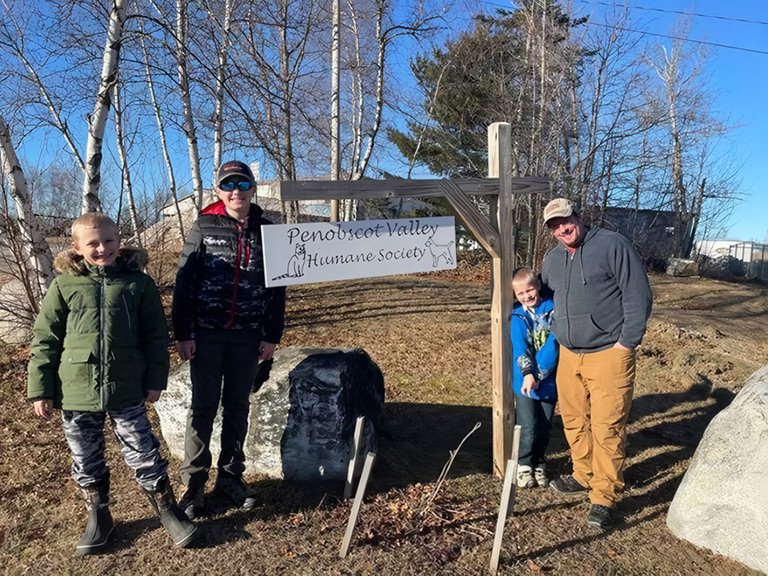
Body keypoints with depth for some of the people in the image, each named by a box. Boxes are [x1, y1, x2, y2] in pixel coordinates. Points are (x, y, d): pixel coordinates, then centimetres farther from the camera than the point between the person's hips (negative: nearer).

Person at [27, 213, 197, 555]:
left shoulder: (138, 283, -2)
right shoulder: (64, 285, 0)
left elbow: (155, 335, 2)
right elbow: (45, 341, 4)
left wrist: (155, 379, 0)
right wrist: (41, 389, 2)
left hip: (126, 390, -1)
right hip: (76, 392, 2)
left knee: (143, 454, 6)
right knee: (86, 461, 15)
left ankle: (168, 511, 23)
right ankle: (98, 517, 35)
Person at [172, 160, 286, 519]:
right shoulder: (204, 228, 0)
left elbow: (277, 288, 6)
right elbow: (184, 283, -2)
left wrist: (272, 336, 3)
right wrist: (182, 334, -7)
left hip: (248, 335, 2)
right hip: (207, 333, -2)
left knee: (237, 406, 10)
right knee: (203, 407, 3)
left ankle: (230, 476, 24)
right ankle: (193, 483, 14)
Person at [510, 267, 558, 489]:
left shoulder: (552, 309, -4)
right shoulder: (517, 317, 0)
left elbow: (553, 343, -11)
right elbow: (519, 348, -8)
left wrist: (539, 373, -17)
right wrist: (527, 373, -20)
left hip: (549, 379, 0)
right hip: (524, 381, 0)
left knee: (544, 426, 10)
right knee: (528, 427, 0)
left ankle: (539, 463, 29)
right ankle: (524, 465, 19)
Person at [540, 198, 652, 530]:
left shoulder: (612, 245, -7)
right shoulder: (552, 259, 13)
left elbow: (638, 295, -9)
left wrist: (627, 342, -12)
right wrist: (556, 334, 21)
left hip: (608, 354, -6)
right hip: (568, 355, 6)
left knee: (607, 428, -5)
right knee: (574, 421, 14)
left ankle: (604, 498, 7)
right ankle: (584, 476, 33)